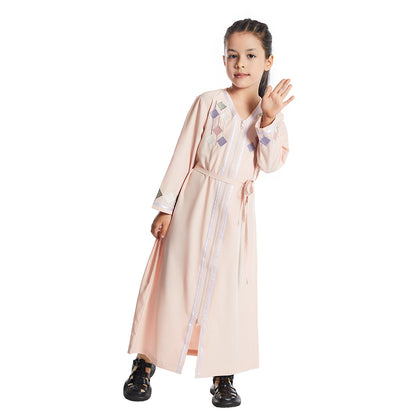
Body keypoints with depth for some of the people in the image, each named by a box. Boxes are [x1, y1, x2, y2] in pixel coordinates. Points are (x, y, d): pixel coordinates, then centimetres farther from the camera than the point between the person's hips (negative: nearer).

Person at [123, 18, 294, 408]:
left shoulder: (270, 112, 6)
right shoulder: (209, 102, -3)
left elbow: (270, 163, -6)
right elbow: (183, 155, -3)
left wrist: (268, 119, -17)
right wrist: (165, 207, -5)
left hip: (236, 213, 2)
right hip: (195, 204, -2)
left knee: (229, 287, 6)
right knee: (175, 280, 2)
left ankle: (223, 375, 18)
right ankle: (144, 363, 18)